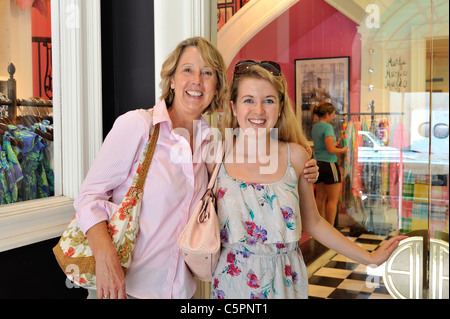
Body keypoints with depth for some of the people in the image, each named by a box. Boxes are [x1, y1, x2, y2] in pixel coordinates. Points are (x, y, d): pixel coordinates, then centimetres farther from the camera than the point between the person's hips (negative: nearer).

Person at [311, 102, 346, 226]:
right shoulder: (327, 127, -14)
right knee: (333, 199, -1)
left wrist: (335, 144, 20)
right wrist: (342, 150, -3)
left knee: (320, 197, 11)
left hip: (317, 163, 8)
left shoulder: (314, 127, 12)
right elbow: (330, 149, -20)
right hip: (329, 164, -8)